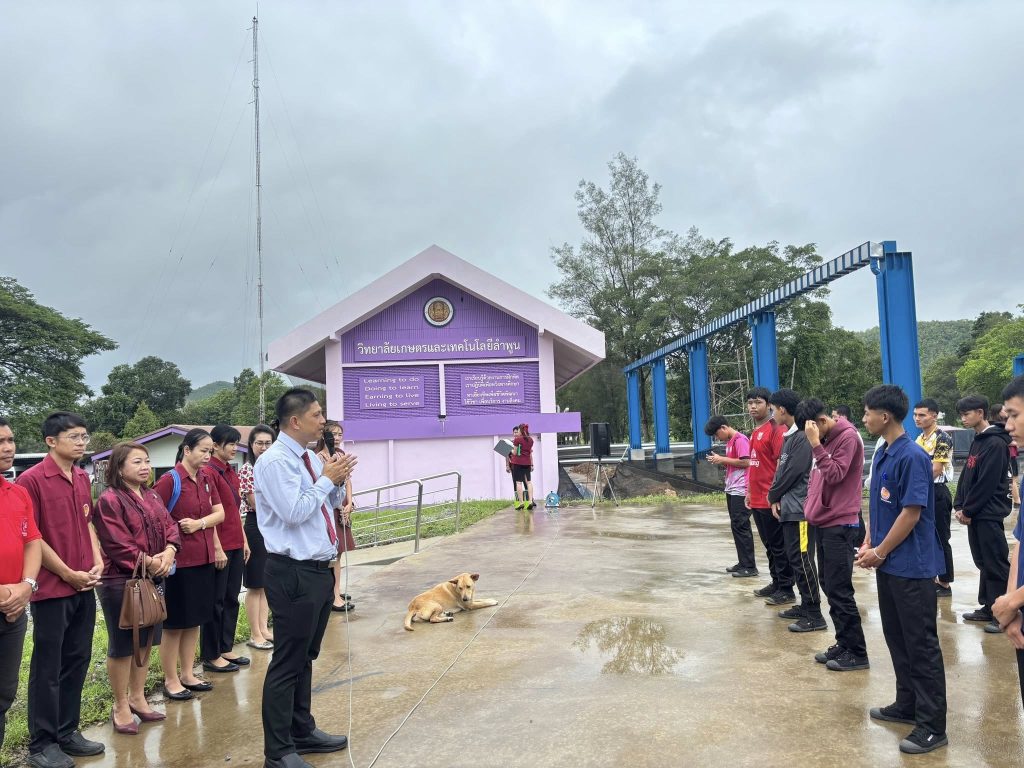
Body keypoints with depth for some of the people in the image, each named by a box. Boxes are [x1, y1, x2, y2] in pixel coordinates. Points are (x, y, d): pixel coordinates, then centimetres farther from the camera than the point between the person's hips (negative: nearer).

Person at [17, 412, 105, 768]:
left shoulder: (83, 478, 8)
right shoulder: (31, 479, -13)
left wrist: (97, 563, 4)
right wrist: (68, 574, -11)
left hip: (85, 587, 6)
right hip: (52, 589, -6)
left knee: (77, 661, 13)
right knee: (48, 667, 5)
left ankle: (67, 732, 27)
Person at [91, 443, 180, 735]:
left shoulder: (153, 496, 11)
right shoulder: (109, 500, -13)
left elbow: (170, 526, 7)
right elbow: (118, 544, -20)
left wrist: (169, 552, -12)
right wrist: (149, 563, -18)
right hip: (120, 581, -8)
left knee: (145, 640, 15)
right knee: (122, 644, 3)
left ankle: (137, 697, 30)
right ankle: (121, 707, 17)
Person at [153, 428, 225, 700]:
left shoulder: (206, 478, 6)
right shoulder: (169, 480, -13)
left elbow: (219, 513, 5)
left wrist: (199, 523, -11)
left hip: (204, 558, 7)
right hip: (178, 561, -7)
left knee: (195, 620, 15)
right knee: (174, 623, 5)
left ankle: (188, 674, 27)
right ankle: (170, 680, 17)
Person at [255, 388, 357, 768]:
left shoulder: (310, 458, 10)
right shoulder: (274, 462, -15)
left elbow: (332, 505, 16)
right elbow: (295, 512, -23)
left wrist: (337, 481, -1)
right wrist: (326, 479, -14)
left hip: (319, 569, 9)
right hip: (293, 574, -9)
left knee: (306, 657, 19)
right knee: (288, 662, 1)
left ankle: (303, 731, 34)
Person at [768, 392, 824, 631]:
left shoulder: (802, 437, -15)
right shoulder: (789, 436, 14)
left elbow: (793, 472, -17)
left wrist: (773, 495, -4)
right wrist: (777, 499, 4)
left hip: (800, 509, -9)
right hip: (789, 508, 9)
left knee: (803, 561, -6)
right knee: (794, 559, 14)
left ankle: (815, 616, -1)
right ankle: (805, 606, 24)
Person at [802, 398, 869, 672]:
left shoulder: (847, 437, -13)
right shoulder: (825, 439, 13)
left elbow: (835, 474, -21)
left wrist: (816, 443, -22)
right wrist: (812, 506, 11)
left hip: (840, 526, -9)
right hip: (823, 523, 9)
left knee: (839, 590, -5)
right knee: (829, 587, 13)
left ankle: (857, 653, 5)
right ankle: (844, 643, 23)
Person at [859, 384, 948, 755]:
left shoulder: (913, 457, -19)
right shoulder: (882, 455, 8)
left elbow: (911, 513, -20)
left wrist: (879, 553, -13)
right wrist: (868, 544, 4)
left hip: (912, 566, -9)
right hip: (888, 564, 9)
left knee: (921, 644, 0)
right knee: (896, 638, 17)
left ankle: (932, 726, 10)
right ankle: (907, 704, 32)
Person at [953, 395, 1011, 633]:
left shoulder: (996, 443, -15)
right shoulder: (977, 441, 14)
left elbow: (987, 483, -18)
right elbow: (966, 476, 15)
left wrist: (968, 510, -13)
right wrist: (959, 506, 5)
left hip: (989, 515, -9)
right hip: (975, 514, 9)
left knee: (996, 565, -3)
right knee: (983, 562, 14)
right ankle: (988, 608, 23)